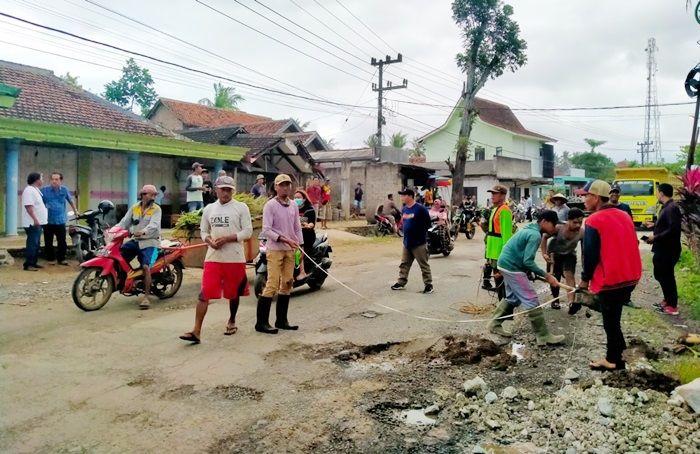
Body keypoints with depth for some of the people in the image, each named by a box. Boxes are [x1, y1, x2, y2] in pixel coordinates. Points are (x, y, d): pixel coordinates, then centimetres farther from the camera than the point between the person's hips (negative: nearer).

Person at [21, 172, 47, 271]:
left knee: (36, 244, 13)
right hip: (32, 223, -10)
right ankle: (28, 265, -10)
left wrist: (38, 220, 25)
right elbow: (28, 206, -24)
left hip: (38, 222, 10)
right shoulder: (29, 190, -16)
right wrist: (35, 219, -28)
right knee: (32, 244, -11)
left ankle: (34, 263, 19)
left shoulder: (35, 190, 17)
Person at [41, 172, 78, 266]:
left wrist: (75, 211, 26)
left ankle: (61, 259, 15)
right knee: (48, 242, 7)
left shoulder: (64, 190, 5)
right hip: (48, 221, -1)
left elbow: (70, 201, 19)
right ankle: (50, 258, 19)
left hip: (60, 221, 1)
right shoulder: (44, 190, -2)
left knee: (62, 242, 3)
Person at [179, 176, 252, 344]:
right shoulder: (209, 209, 10)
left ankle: (231, 322, 36)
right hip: (213, 257, 2)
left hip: (235, 258, -2)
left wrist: (226, 238, -17)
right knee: (204, 293, -7)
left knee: (234, 293, 12)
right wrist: (209, 241, -7)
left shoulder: (241, 207, -2)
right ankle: (196, 331, -8)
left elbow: (248, 231, -7)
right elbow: (203, 231, 15)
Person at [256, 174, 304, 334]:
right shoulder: (270, 205, -8)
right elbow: (266, 230, -15)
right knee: (272, 285, -10)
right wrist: (284, 239, -23)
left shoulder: (293, 206, 12)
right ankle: (261, 322, -4)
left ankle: (281, 320, 19)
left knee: (287, 284, 9)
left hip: (290, 250, 7)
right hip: (275, 250, -7)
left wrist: (300, 246, 8)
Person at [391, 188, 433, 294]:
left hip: (419, 244, -7)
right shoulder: (404, 209, 9)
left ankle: (428, 284, 11)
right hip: (407, 243, 7)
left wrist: (420, 233, -8)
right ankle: (401, 282, 24)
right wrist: (406, 233, 11)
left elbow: (428, 224, -11)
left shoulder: (421, 209, -14)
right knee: (404, 264, 14)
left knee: (424, 265, 2)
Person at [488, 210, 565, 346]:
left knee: (512, 298, 21)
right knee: (532, 301, -4)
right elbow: (528, 262, -23)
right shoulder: (535, 235, -18)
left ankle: (495, 325, 29)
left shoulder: (530, 229, 13)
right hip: (512, 268, -10)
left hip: (506, 265, 10)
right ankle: (544, 337, 2)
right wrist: (547, 276, -19)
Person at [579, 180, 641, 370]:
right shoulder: (624, 216, 9)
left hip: (610, 279, -8)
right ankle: (618, 348, 29)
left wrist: (585, 279, -3)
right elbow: (632, 245, 16)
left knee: (610, 320, 5)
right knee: (613, 316, 21)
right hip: (630, 276, 8)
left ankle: (613, 360, 14)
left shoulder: (594, 221, -15)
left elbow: (590, 254, -16)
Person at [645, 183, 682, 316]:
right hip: (662, 249, 10)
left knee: (667, 276, -1)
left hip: (668, 250, -10)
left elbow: (673, 230, -28)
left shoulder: (672, 208, -19)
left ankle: (672, 306, 10)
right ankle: (667, 299, 33)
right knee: (660, 274, 19)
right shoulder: (666, 207, 12)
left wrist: (655, 237, -21)